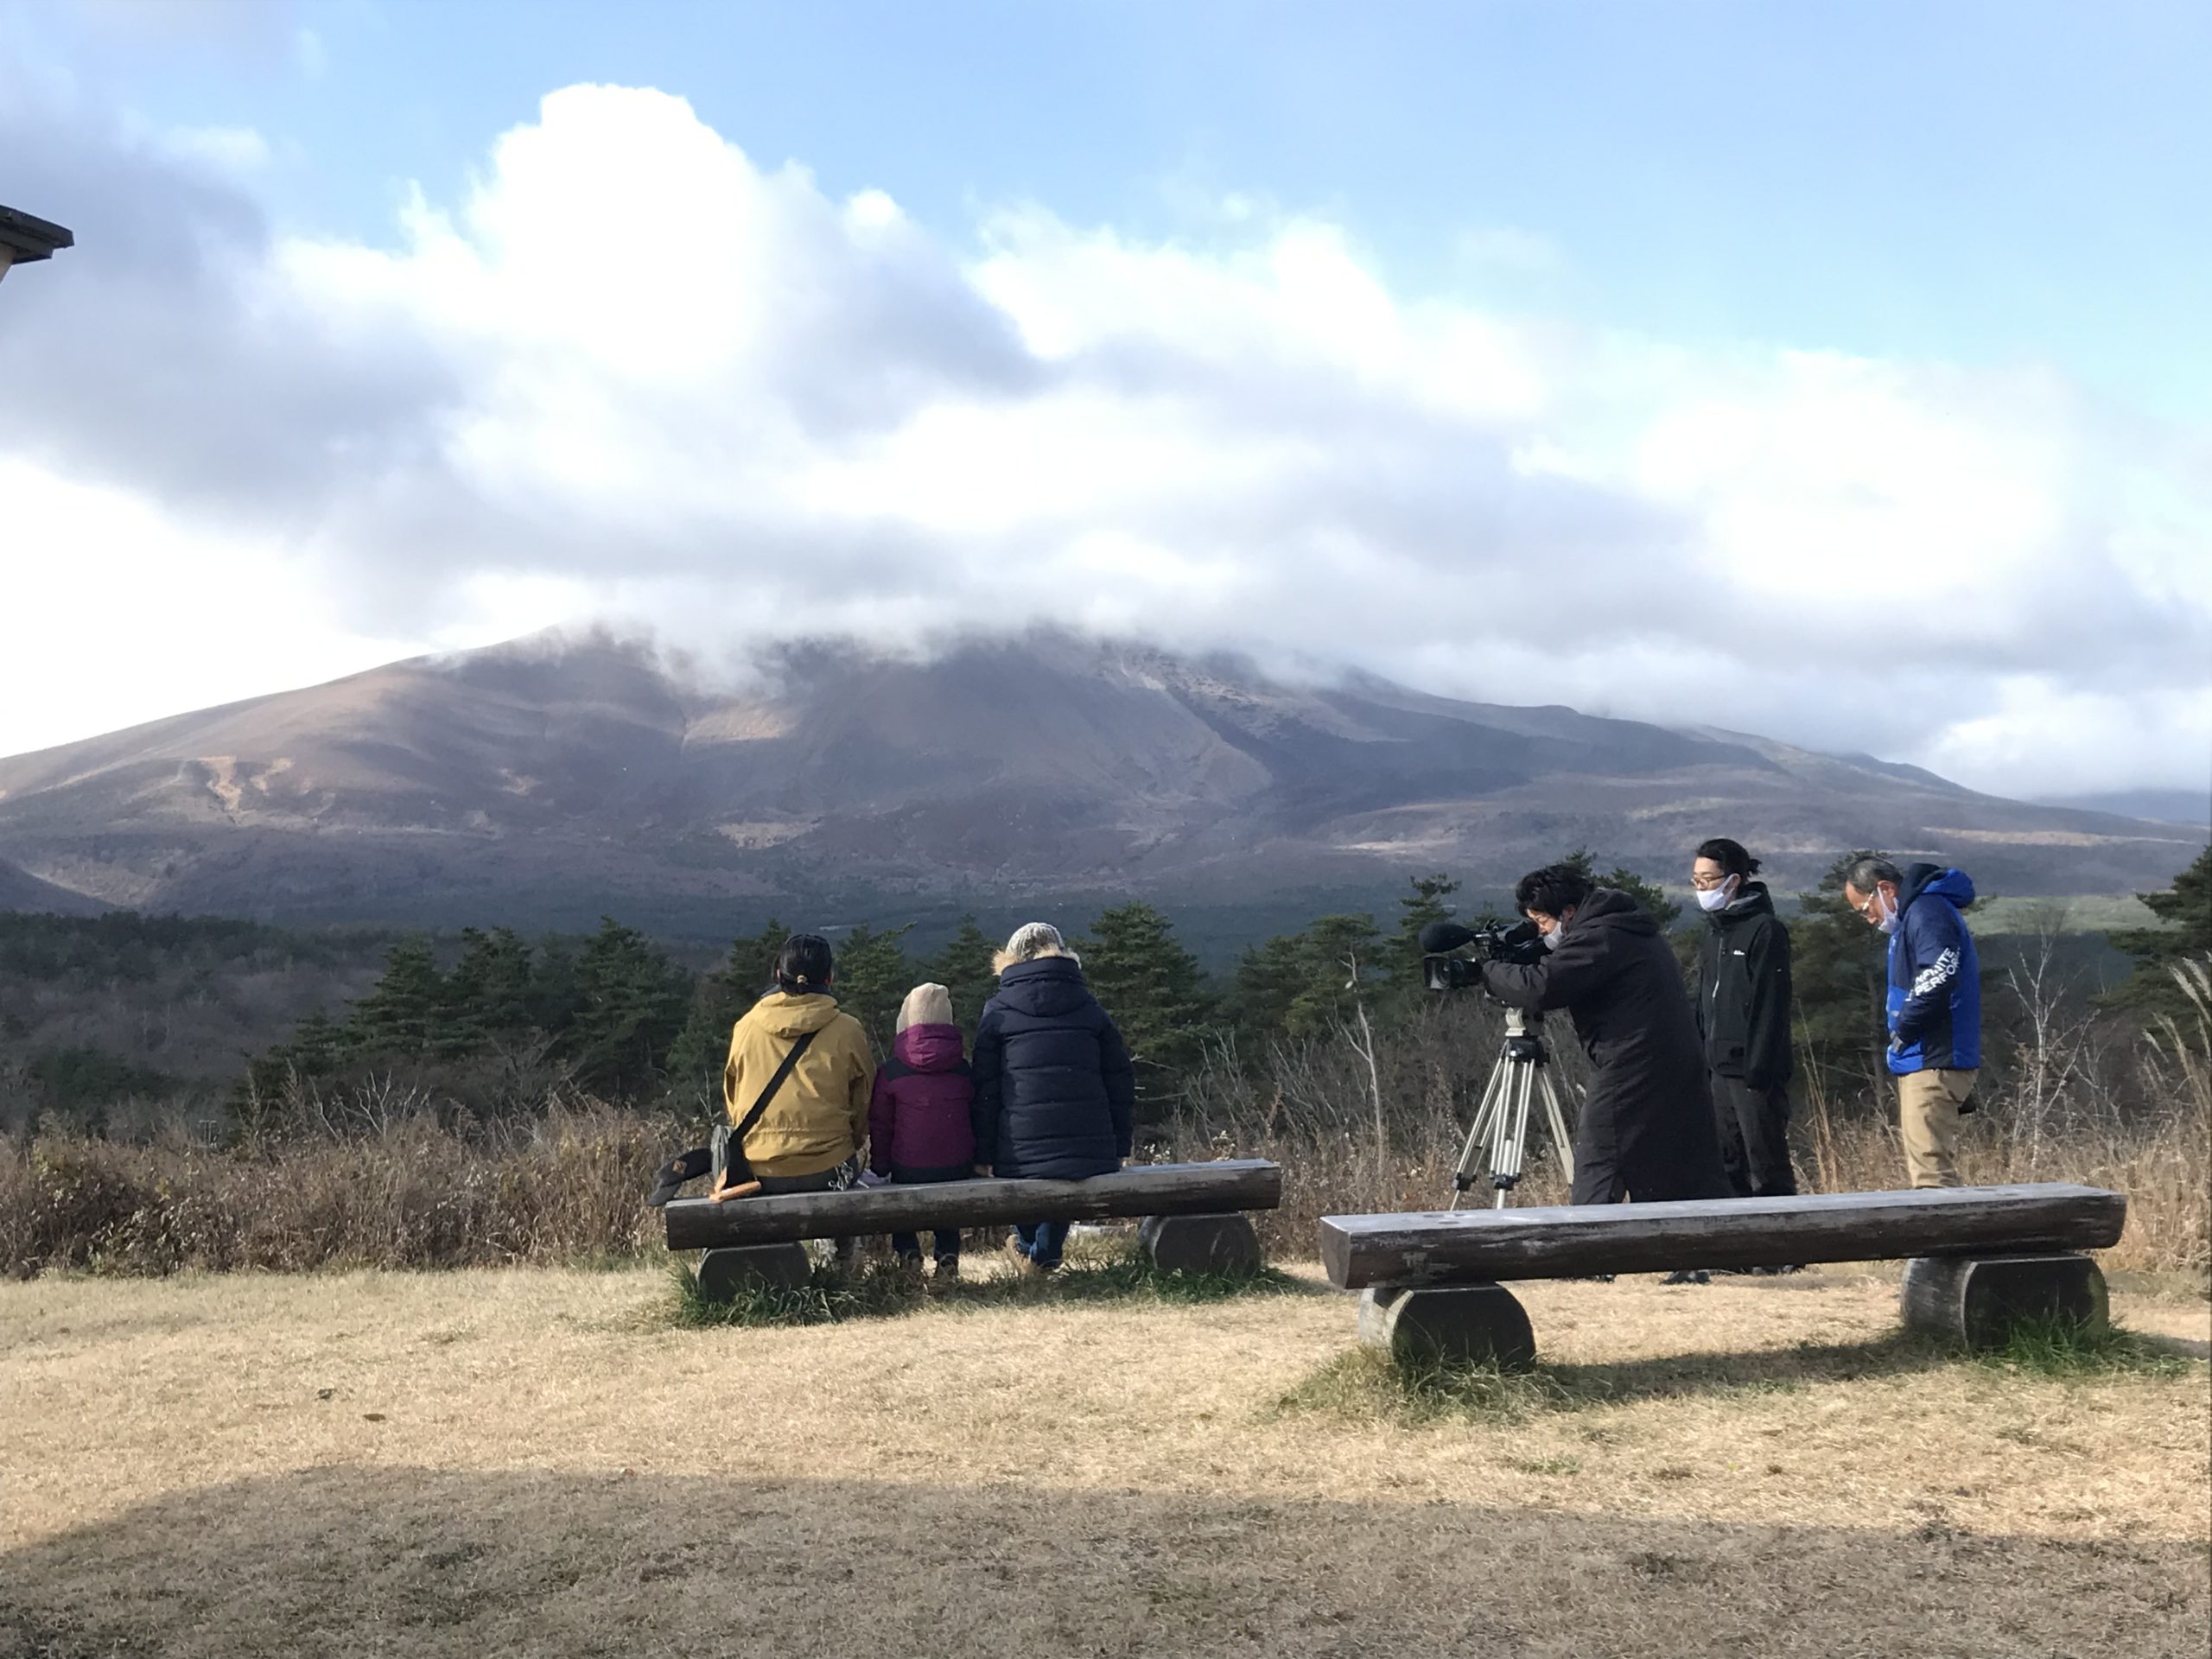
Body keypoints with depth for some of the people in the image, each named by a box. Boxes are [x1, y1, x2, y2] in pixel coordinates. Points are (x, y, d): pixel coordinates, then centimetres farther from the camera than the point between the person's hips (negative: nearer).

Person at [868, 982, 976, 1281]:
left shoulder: (890, 1071, -6)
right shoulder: (963, 1070, 4)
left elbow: (879, 1125, 0)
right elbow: (977, 1118, 12)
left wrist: (880, 1166, 11)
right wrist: (976, 1161, 23)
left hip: (908, 1170, -2)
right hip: (957, 1167, 2)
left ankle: (906, 1248, 7)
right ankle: (948, 1252, 7)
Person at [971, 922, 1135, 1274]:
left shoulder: (997, 1012, 5)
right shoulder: (1089, 1007, 11)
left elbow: (985, 1091, 3)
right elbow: (1120, 1081, 9)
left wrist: (983, 1156, 6)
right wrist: (1120, 1147, 13)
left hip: (1021, 1156, -2)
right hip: (1093, 1157, 2)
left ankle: (1029, 1247, 42)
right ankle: (1046, 1252, 37)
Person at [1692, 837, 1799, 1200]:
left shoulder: (1765, 929, -9)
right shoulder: (1713, 932, 16)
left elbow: (1770, 1007, -15)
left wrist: (1759, 1072, -19)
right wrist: (1702, 1062, 13)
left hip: (1754, 1070, -8)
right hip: (1720, 1068, 8)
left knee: (1767, 1169, -5)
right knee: (1730, 1167, 11)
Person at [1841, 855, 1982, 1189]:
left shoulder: (1928, 912, -13)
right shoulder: (1912, 914, 20)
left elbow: (1938, 980, -26)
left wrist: (1903, 1031, -16)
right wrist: (1904, 1031, 10)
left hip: (1933, 1064, -11)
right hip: (1921, 1060, 11)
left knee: (1929, 1169, -13)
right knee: (1930, 1168, 13)